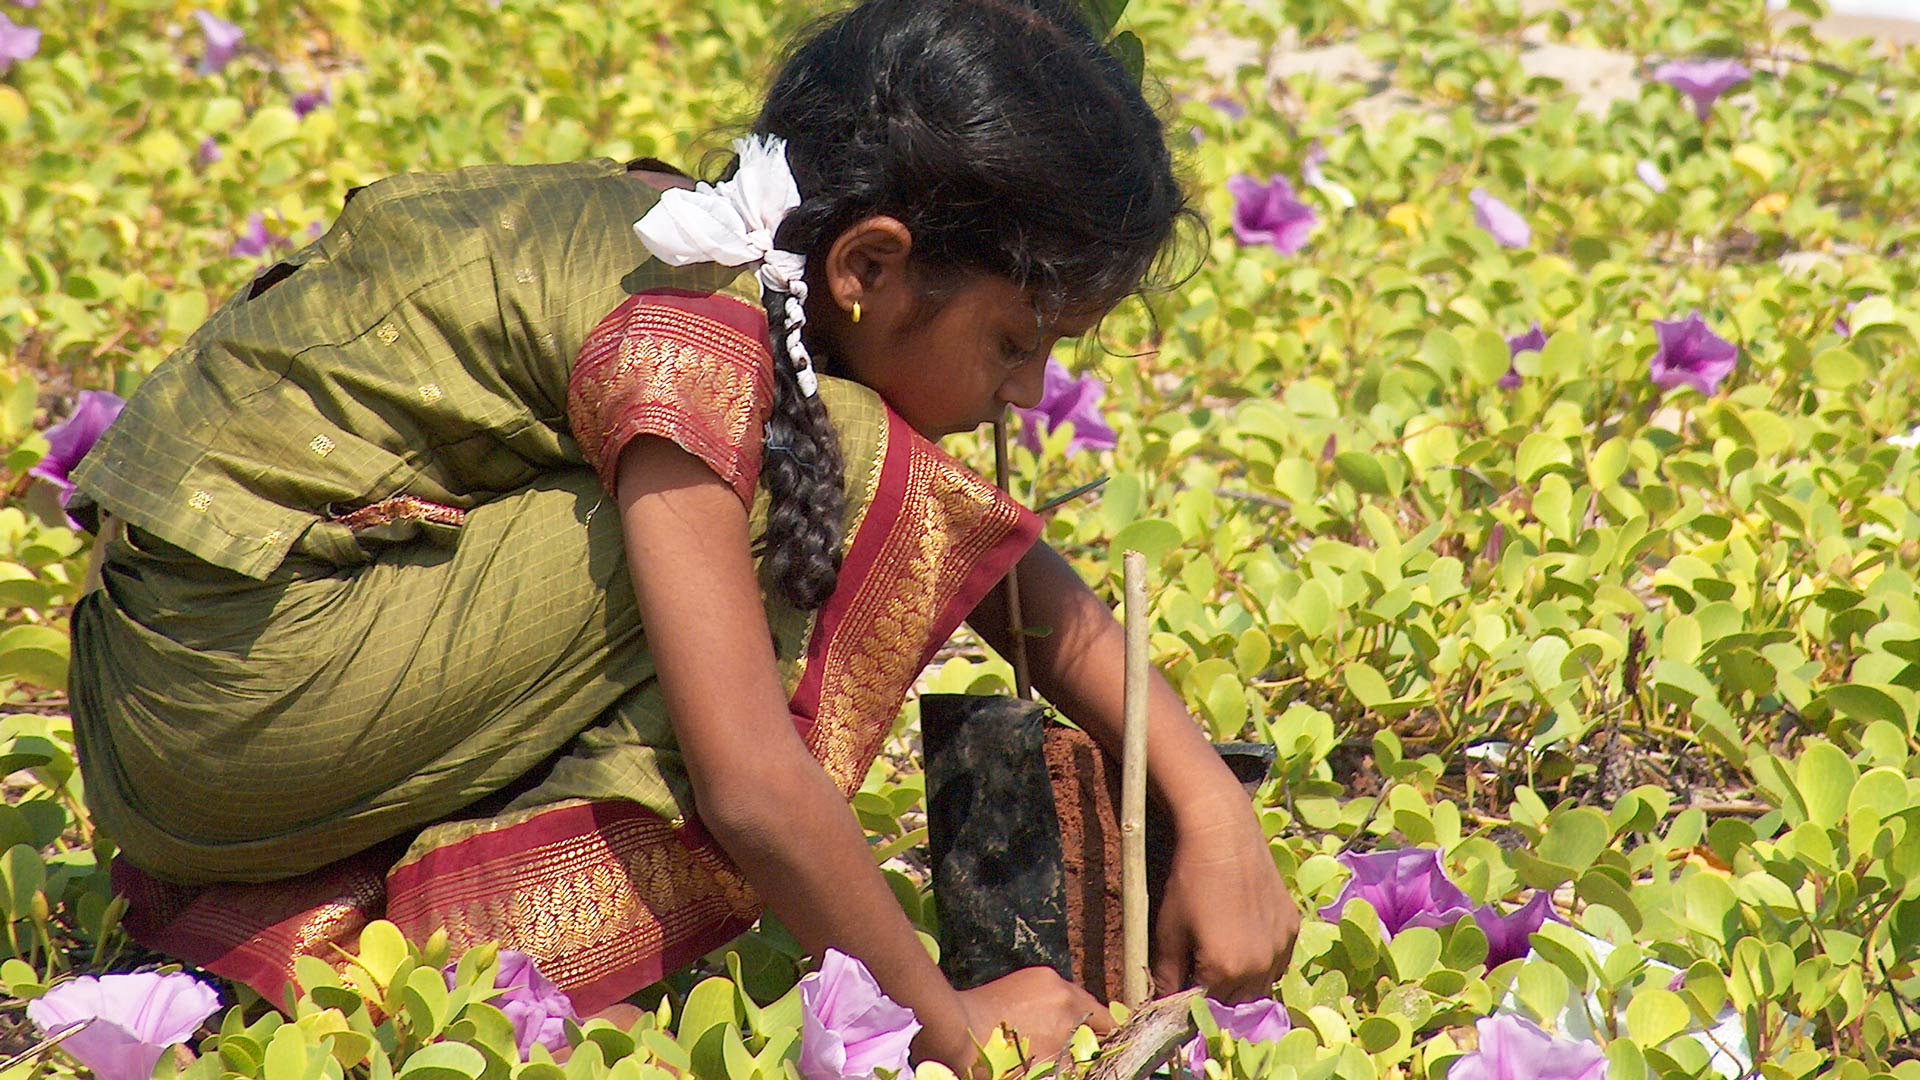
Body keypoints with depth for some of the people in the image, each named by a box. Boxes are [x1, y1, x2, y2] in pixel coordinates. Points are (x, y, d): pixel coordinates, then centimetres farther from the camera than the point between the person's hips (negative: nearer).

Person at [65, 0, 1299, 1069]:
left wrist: (1214, 810, 3)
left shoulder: (767, 286, 7)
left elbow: (1026, 588, 12)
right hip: (233, 677, -10)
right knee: (840, 481, -14)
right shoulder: (686, 343, -21)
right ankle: (494, 933, -16)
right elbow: (751, 788, -26)